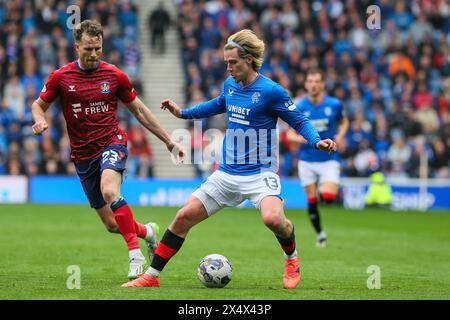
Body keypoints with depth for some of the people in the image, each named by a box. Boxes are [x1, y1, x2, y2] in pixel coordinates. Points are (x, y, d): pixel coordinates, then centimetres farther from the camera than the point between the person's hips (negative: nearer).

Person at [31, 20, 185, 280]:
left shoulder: (115, 76, 0)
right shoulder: (61, 77, 0)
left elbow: (139, 110, 10)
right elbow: (39, 105, 12)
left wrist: (169, 141, 10)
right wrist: (40, 121, -12)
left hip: (112, 143, -2)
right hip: (83, 155, 2)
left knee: (109, 190, -35)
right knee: (112, 225, 2)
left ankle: (136, 255, -32)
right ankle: (147, 231, 35)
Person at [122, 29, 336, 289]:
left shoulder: (271, 91, -15)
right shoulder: (230, 84, 4)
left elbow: (299, 120, -8)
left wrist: (317, 141, -26)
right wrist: (183, 113, 25)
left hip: (260, 173, -6)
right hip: (227, 173, 6)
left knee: (273, 219, -32)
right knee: (184, 217, 2)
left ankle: (292, 260, 1)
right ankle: (151, 276, 13)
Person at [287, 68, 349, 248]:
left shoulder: (334, 104, -5)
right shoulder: (299, 108, -6)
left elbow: (344, 122, 13)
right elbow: (290, 133, 0)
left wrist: (340, 135, -7)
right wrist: (298, 138, -23)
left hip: (329, 159, -1)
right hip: (307, 160, 1)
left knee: (329, 197, -19)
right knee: (311, 201, 3)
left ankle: (326, 189, 18)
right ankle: (320, 234, 24)